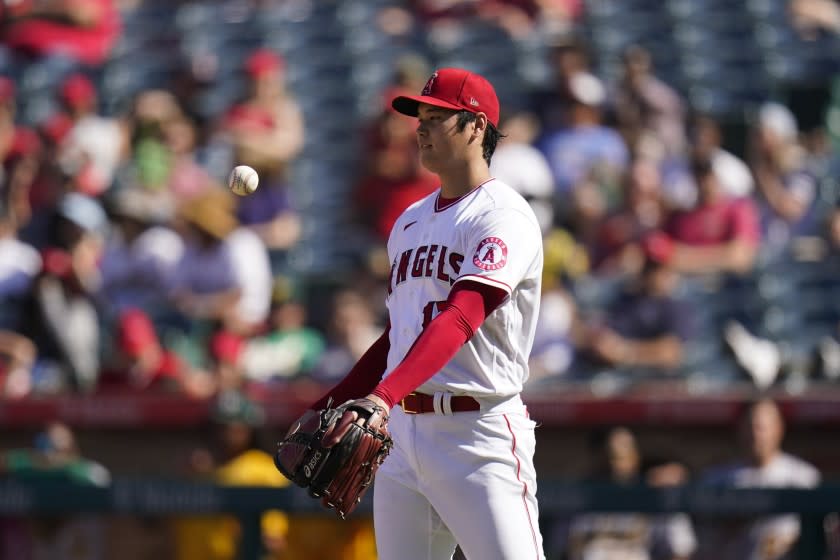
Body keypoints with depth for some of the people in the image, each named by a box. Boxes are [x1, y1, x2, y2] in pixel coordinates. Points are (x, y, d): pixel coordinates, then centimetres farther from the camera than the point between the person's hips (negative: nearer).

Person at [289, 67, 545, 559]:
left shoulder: (504, 217, -9)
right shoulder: (410, 223, 19)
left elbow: (459, 320, -24)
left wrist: (382, 397, -36)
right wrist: (328, 407, 19)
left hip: (480, 433, -8)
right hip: (402, 431, 8)